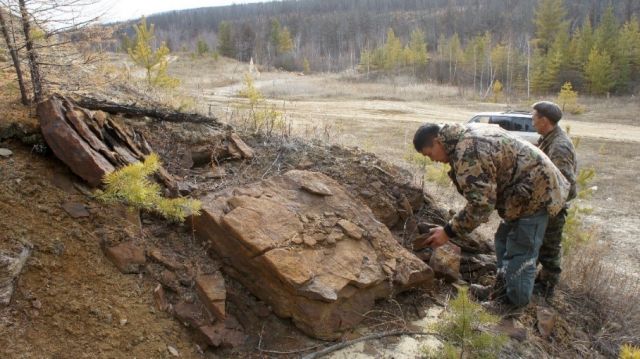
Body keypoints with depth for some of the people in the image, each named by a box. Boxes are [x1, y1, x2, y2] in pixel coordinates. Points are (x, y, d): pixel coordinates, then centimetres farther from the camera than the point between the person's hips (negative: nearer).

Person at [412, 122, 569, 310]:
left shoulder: (467, 153, -27)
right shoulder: (467, 133, 6)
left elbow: (480, 204, -30)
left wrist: (448, 232, -23)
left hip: (534, 192, -11)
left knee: (519, 255, -5)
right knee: (504, 242, 20)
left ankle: (512, 307, 6)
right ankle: (503, 291, 34)